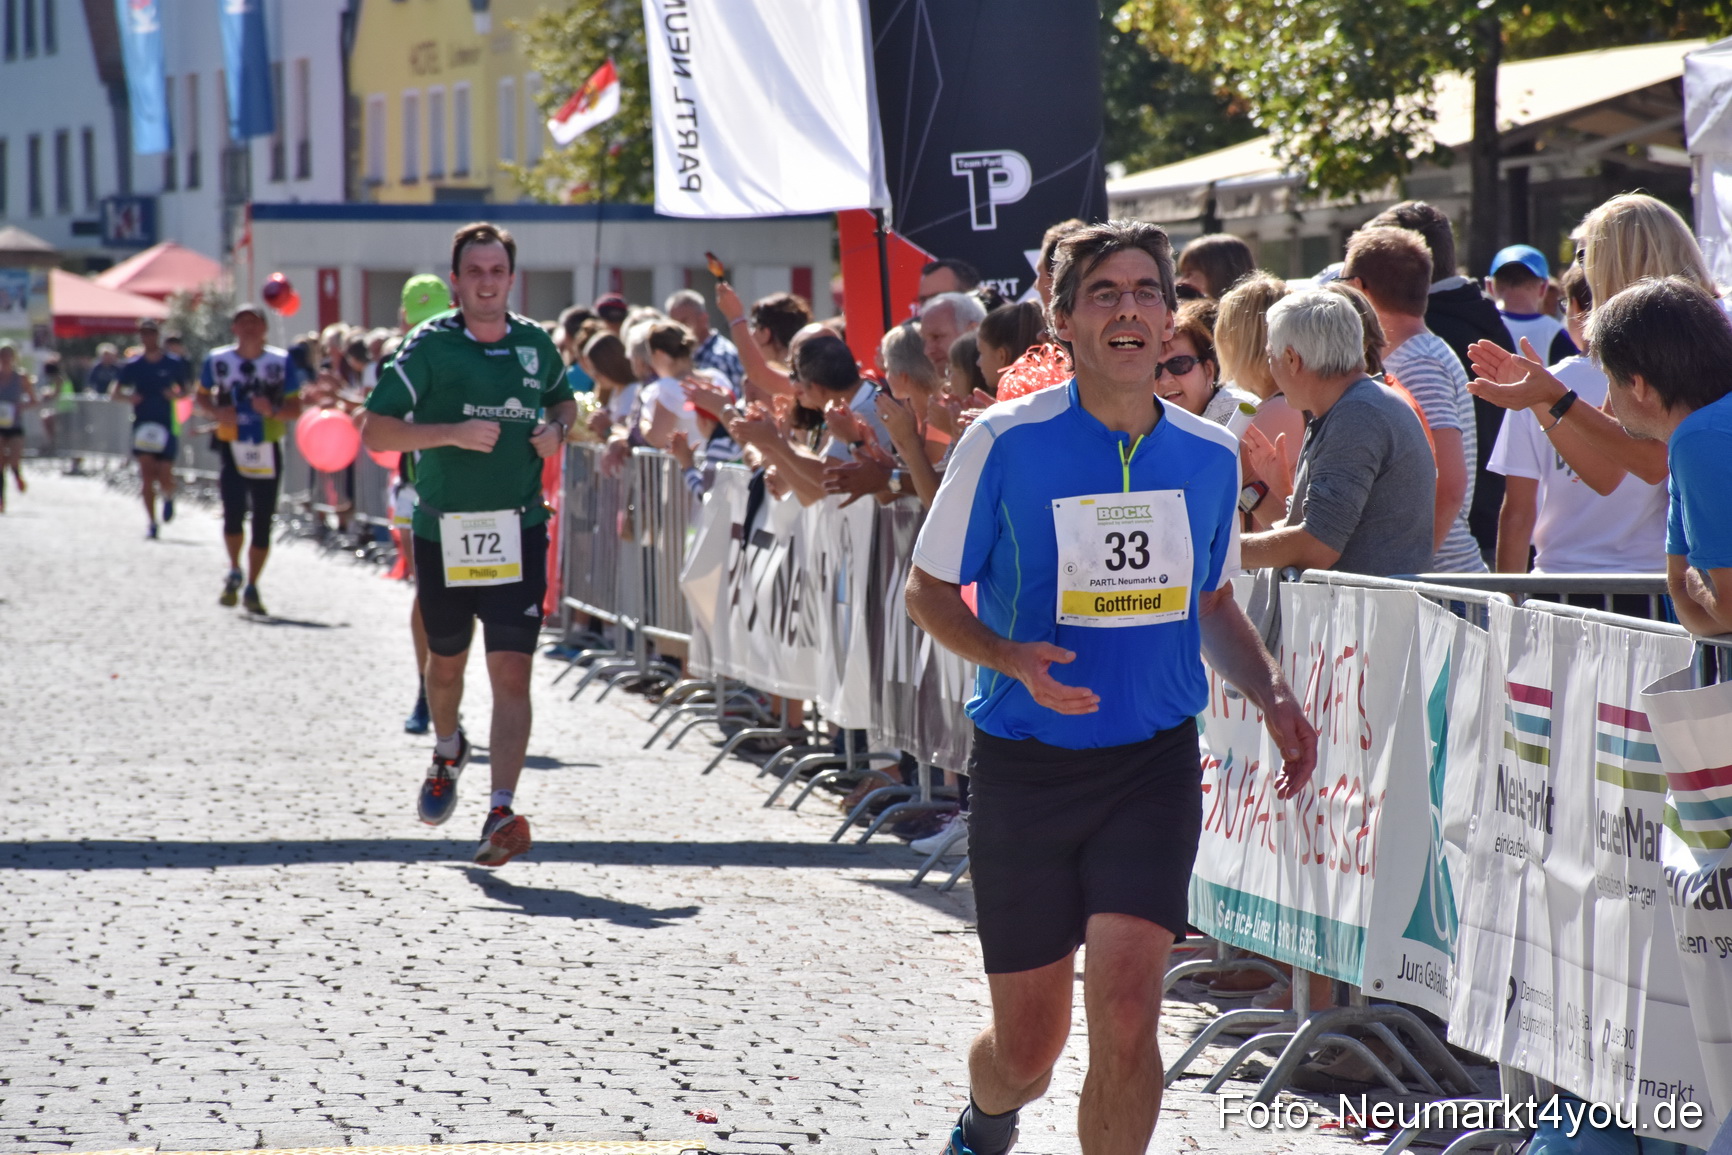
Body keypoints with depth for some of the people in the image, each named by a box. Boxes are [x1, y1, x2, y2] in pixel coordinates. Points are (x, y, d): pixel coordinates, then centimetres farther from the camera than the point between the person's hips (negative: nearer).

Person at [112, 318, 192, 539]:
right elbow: (116, 392, 8)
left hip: (167, 427, -1)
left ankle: (168, 498, 33)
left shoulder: (174, 364, 2)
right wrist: (129, 397, -13)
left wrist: (176, 394, -13)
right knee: (146, 475, -7)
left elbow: (186, 390, 9)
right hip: (143, 427, 1)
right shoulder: (133, 366, 5)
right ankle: (152, 523, 0)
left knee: (165, 477, -4)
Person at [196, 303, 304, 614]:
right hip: (232, 448, -1)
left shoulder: (281, 362, 0)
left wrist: (274, 411, -18)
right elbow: (200, 397, 12)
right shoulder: (218, 360, 1)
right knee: (233, 512, -15)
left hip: (268, 451, 1)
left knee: (262, 521, 2)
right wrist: (217, 412, -9)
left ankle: (251, 588, 16)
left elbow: (295, 408, 3)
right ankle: (234, 574, 12)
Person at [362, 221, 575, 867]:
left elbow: (563, 401, 26)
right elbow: (374, 431, -9)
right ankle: (448, 751, 51)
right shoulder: (429, 347, -5)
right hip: (443, 533, 0)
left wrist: (556, 430, 3)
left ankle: (501, 815, -19)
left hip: (517, 533, 0)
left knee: (511, 673, -12)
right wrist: (452, 432, -21)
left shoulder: (536, 346, 5)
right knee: (446, 661, 19)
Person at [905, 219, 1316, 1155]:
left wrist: (1272, 695, 1)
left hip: (1153, 762, 2)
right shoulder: (1007, 441, -9)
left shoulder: (1209, 455, 3)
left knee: (1126, 1011, -18)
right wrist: (1013, 659, -21)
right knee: (1028, 1050, 9)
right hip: (1026, 762, -1)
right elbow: (928, 592, -2)